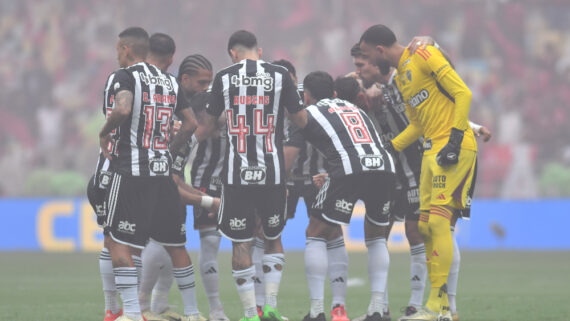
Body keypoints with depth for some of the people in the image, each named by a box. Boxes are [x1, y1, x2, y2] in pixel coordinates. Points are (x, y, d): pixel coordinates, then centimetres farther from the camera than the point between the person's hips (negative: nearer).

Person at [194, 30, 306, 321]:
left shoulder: (224, 78, 1)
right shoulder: (279, 75, 0)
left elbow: (207, 125, 11)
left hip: (237, 173, -1)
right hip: (272, 171, 1)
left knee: (240, 243, 5)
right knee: (273, 238, 18)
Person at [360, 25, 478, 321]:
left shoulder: (425, 57, -9)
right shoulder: (400, 77, 20)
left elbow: (463, 94, -13)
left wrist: (455, 138, -18)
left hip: (454, 148, -10)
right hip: (432, 149, 10)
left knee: (438, 221, -15)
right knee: (426, 227, 6)